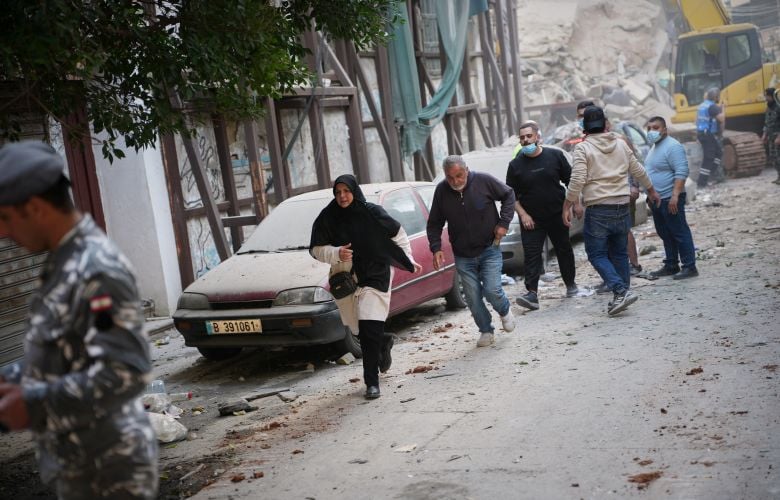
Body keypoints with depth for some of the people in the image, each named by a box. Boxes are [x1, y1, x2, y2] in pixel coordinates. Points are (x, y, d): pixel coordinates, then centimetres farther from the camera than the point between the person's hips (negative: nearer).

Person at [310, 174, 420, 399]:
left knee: (369, 330, -13)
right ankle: (383, 343, 46)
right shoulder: (327, 218, -3)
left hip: (374, 276, -3)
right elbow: (316, 249, 1)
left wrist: (409, 261, 11)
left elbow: (398, 234, 7)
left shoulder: (372, 212, -7)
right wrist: (336, 253, -18)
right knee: (360, 329, 12)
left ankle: (372, 381, -5)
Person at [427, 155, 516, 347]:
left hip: (489, 249, -2)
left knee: (492, 290, -12)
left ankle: (505, 311, 22)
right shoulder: (441, 191, -7)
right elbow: (434, 224, 4)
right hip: (463, 256, 2)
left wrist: (503, 222, -6)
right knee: (473, 297, 1)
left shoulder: (483, 181, -13)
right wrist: (436, 248, -8)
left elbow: (508, 195, 3)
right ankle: (486, 331, 22)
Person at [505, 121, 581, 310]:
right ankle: (532, 293, -16)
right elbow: (511, 195, 3)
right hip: (531, 219, -1)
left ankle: (570, 284, 29)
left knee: (564, 250, 12)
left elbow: (570, 181, 7)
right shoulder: (515, 165, -1)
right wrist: (523, 214, -8)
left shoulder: (555, 156, -1)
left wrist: (576, 203, 1)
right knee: (531, 255, -11)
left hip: (557, 215, 1)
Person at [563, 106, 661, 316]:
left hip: (597, 209, -5)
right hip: (622, 207, 5)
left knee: (597, 254, 1)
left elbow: (577, 180, -16)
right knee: (619, 253, 14)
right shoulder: (621, 144, 10)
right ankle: (621, 297, 16)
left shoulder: (583, 148, -7)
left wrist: (567, 206, -8)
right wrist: (651, 190, 33)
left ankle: (621, 291, -14)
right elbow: (638, 171, 19)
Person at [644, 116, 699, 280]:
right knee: (665, 234, 14)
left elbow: (682, 172, -21)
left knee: (680, 233, -6)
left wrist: (675, 195, -27)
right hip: (657, 199, 10)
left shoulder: (672, 146, -13)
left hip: (670, 199, -10)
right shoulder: (655, 147, 18)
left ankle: (689, 267, -3)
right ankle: (671, 266, 21)